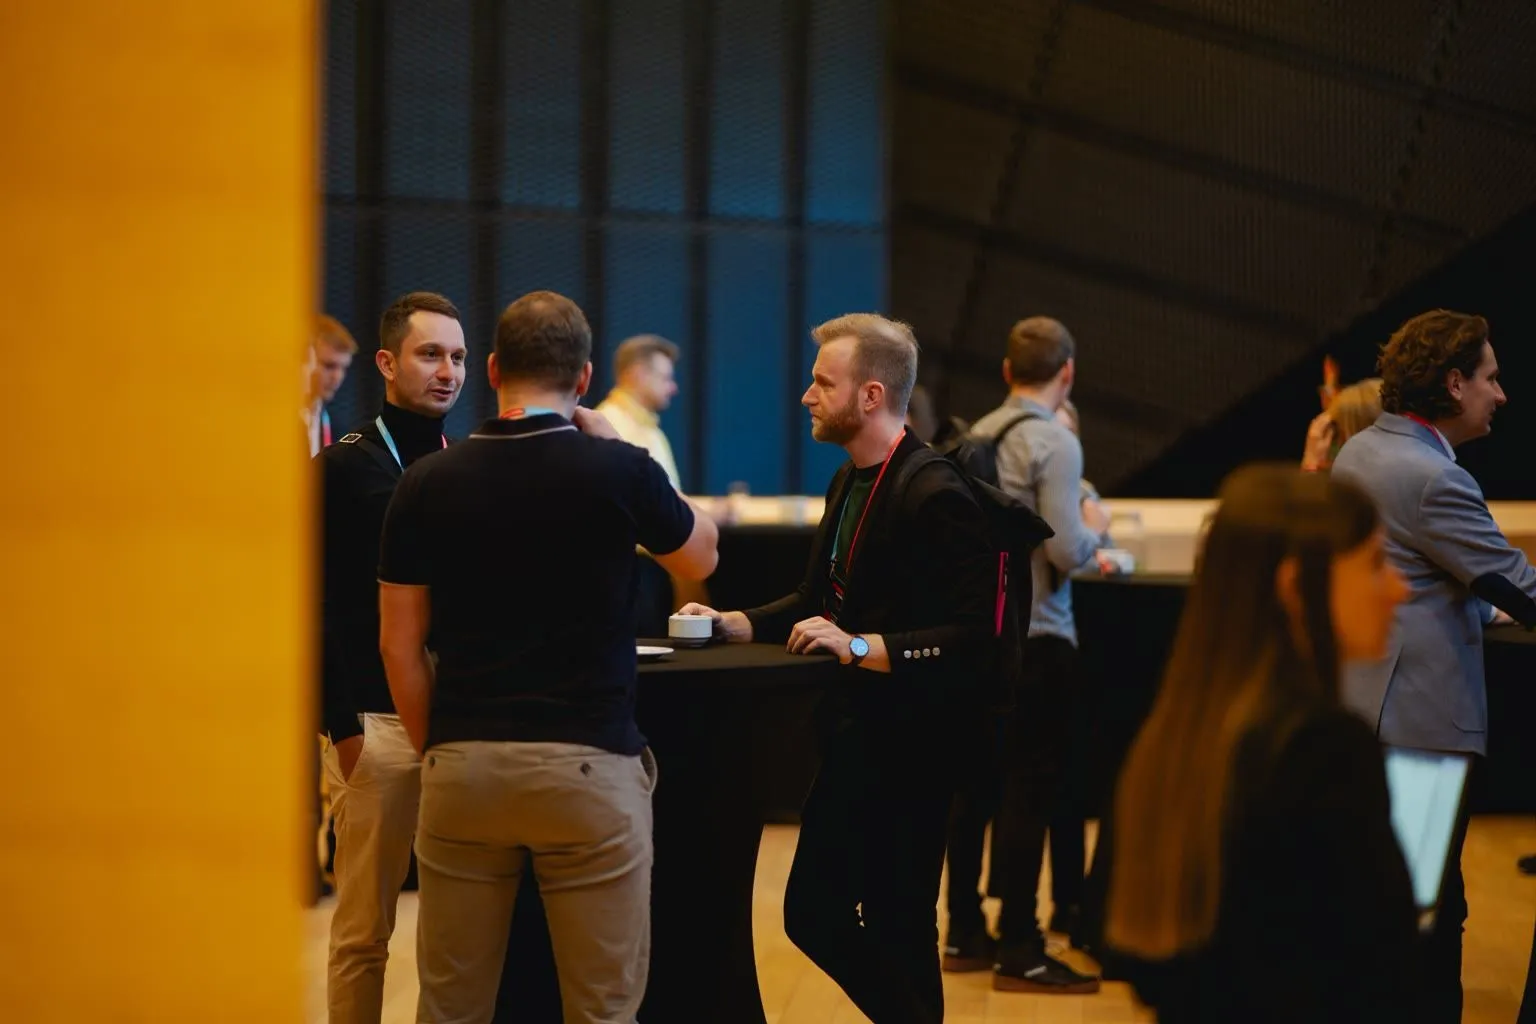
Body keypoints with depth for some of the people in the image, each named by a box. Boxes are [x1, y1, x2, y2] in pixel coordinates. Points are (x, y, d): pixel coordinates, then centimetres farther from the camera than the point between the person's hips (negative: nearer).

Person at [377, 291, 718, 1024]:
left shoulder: (426, 484, 0)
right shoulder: (617, 470, -7)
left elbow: (400, 645, 4)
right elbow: (701, 559, 13)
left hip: (462, 764, 2)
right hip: (590, 763, -2)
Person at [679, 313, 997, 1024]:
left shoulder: (935, 495, -18)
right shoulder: (850, 483, 10)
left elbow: (968, 640, -23)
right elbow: (817, 601, 18)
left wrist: (861, 646, -27)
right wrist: (731, 625, 6)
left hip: (907, 745, -9)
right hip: (851, 732, 9)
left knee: (897, 927, 1)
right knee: (812, 914, 14)